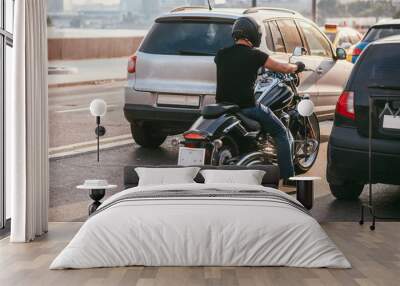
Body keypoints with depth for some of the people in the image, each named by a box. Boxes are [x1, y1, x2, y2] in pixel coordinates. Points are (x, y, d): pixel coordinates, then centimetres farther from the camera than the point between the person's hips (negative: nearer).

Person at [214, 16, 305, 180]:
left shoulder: (221, 54, 5)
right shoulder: (254, 55, -8)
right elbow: (284, 68, 0)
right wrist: (297, 67, 22)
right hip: (247, 107, -5)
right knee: (280, 133, 13)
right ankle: (288, 176, 9)